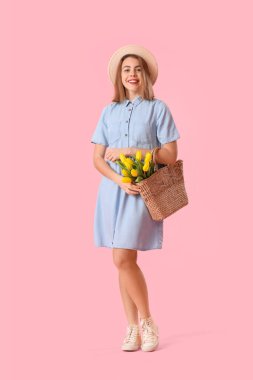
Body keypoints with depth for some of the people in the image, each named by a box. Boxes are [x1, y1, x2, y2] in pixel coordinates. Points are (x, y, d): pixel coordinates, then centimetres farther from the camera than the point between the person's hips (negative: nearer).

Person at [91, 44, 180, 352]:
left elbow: (170, 155, -4)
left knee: (123, 259, -13)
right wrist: (120, 181, -11)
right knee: (123, 261, 5)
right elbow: (97, 158, 7)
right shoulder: (109, 111, 11)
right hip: (113, 190, 4)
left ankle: (147, 321, 7)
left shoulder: (158, 108, 2)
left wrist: (129, 152, -10)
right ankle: (132, 329, 14)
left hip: (143, 191, -4)